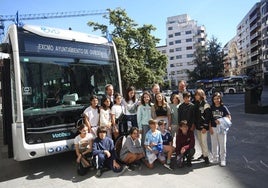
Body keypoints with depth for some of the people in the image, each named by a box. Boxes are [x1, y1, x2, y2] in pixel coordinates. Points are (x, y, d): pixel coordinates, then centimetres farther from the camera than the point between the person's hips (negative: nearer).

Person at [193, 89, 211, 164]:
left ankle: (206, 156, 5)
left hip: (203, 127, -7)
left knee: (204, 141, -5)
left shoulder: (205, 104, -12)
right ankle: (203, 154, 27)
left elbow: (208, 116, -15)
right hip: (197, 126, 7)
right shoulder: (196, 104, 10)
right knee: (200, 141, 14)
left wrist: (205, 127, -17)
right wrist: (194, 124, 13)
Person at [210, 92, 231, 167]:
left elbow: (229, 117, -5)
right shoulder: (211, 108, 2)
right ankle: (215, 159, 24)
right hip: (213, 128, 2)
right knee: (214, 144, 10)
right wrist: (210, 128, -4)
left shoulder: (223, 107, -3)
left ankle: (223, 160, 17)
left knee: (222, 144, 4)